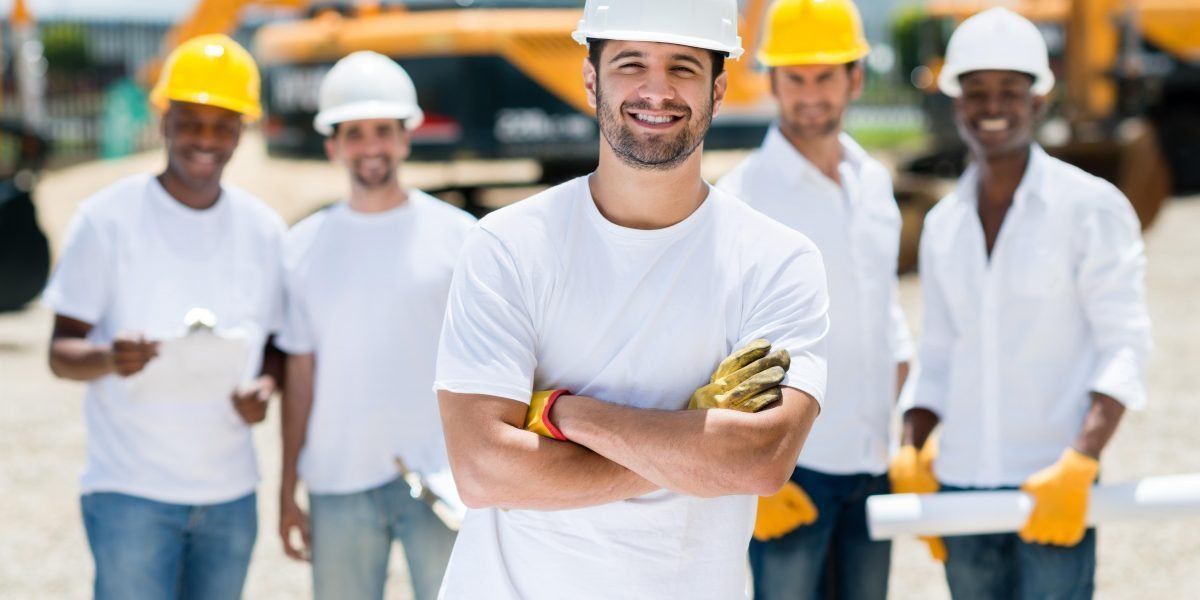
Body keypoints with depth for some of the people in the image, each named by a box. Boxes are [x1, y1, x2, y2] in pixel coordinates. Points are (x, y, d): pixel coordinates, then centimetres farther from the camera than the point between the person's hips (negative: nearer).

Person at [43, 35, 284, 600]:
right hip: (130, 492, -4)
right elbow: (61, 352, -5)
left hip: (230, 495, 4)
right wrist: (109, 359, -27)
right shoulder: (107, 218, -6)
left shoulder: (264, 230, 6)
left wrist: (266, 384, -9)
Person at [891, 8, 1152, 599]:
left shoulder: (1091, 207, -3)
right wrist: (910, 452, 2)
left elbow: (1123, 349, -7)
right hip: (960, 485, 5)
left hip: (1053, 489, -4)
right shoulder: (942, 225, 11)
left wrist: (1079, 464, -19)